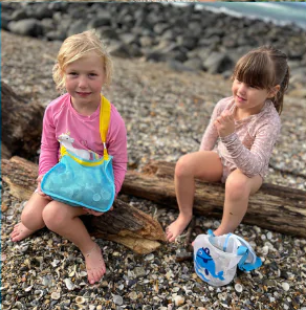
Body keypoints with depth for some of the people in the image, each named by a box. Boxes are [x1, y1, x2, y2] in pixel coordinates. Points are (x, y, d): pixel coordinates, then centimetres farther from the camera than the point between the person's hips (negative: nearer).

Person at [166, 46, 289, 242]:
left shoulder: (270, 122, -30)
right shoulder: (225, 105, -17)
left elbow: (253, 167, -39)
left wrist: (230, 137, -51)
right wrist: (202, 164, 4)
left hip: (250, 170, -4)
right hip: (221, 159, 4)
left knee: (237, 184, -39)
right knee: (184, 164, -20)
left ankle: (223, 233, -10)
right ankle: (185, 215, 3)